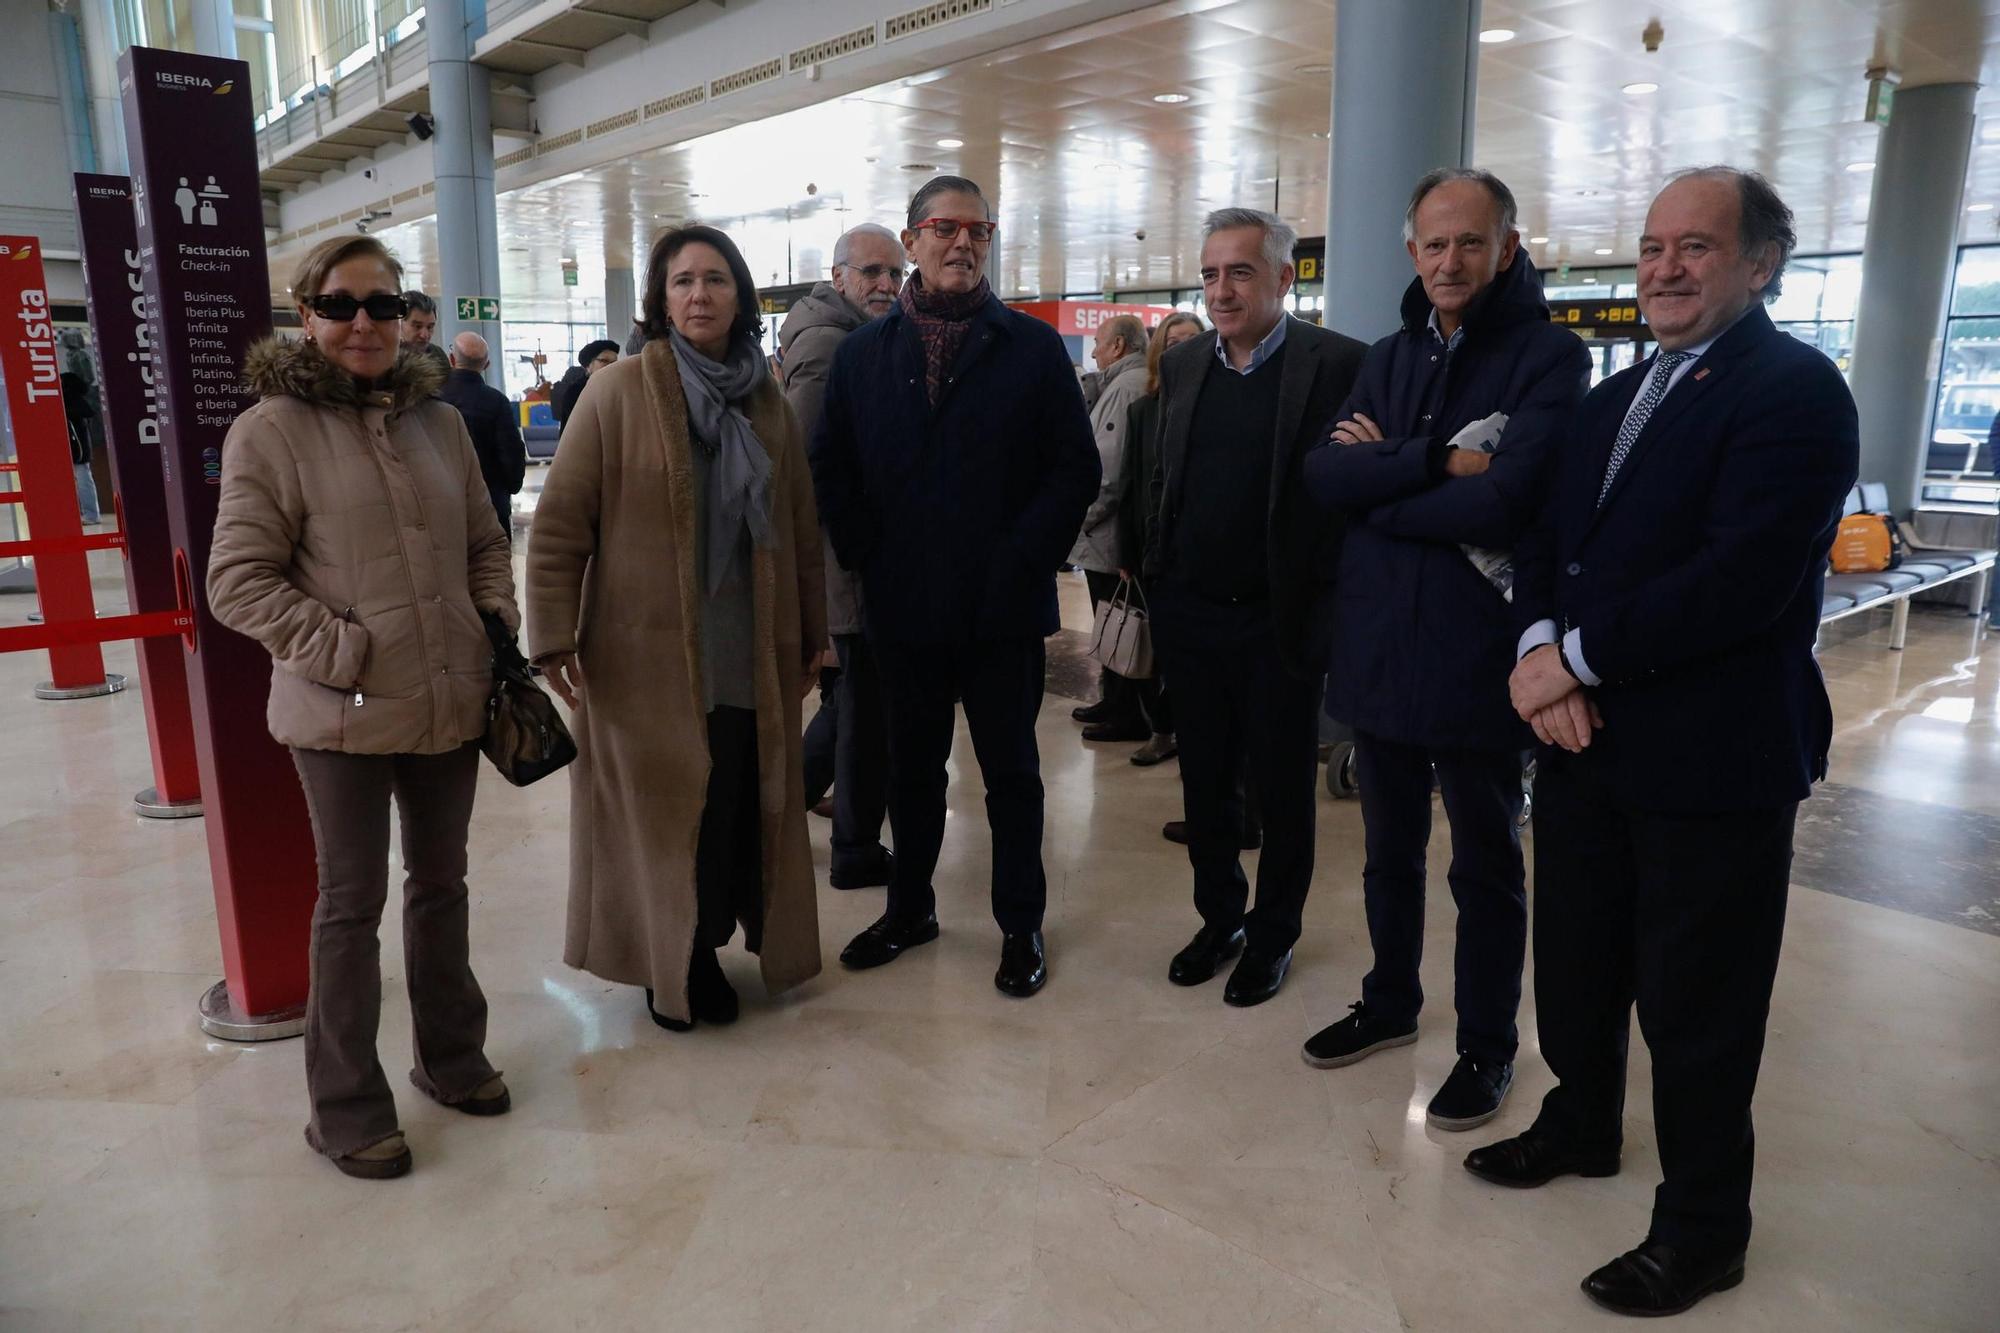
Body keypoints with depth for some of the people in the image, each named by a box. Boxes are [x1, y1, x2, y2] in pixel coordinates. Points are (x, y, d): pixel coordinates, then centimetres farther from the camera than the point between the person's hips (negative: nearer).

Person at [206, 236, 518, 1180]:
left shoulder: (438, 421, 8)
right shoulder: (271, 430, -7)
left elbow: (484, 543, 15)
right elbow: (238, 582, -10)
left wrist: (497, 627, 2)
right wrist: (342, 649, -17)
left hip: (451, 704, 5)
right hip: (345, 713, -4)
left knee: (441, 881, 18)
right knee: (353, 900, 7)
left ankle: (450, 1055, 38)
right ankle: (346, 1106, 25)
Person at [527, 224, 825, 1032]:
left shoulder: (768, 402, 9)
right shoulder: (619, 392, -5)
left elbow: (799, 528, 13)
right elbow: (559, 524, -6)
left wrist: (809, 633, 14)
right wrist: (554, 638, -11)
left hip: (751, 655, 4)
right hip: (646, 655, -3)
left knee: (741, 807, 6)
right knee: (658, 811, 7)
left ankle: (707, 952, 28)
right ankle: (670, 967, 27)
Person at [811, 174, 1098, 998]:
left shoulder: (1033, 348, -1)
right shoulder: (864, 353, 7)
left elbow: (1075, 469, -4)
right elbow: (831, 470, 8)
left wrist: (1020, 564, -11)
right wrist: (866, 558, -2)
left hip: (1004, 611, -2)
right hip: (904, 610, 3)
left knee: (1011, 772, 9)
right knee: (912, 767, 16)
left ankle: (1021, 927, 24)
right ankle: (909, 908, 33)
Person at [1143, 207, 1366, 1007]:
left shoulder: (1337, 364, -9)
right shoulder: (1182, 365, 7)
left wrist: (1326, 602, -11)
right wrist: (1158, 581, 8)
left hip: (1279, 620, -4)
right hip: (1191, 616, 5)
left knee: (1282, 790, 10)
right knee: (1205, 783, 15)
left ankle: (1273, 935, 29)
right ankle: (1219, 919, 33)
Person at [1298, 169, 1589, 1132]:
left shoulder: (1550, 359, -8)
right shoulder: (1391, 357, 9)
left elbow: (1506, 500, -23)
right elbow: (1323, 475, -5)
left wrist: (1378, 481, -12)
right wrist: (1440, 459, -17)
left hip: (1476, 655, -5)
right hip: (1376, 646, 5)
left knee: (1486, 865, 12)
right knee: (1390, 849, 20)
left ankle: (1487, 1046, 29)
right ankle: (1390, 1002, 40)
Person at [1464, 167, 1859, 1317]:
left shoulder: (1795, 389, -12)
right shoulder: (1616, 398, 14)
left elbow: (1745, 576, -23)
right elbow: (1550, 539, 8)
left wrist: (1581, 657, -18)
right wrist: (1539, 649, -11)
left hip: (1714, 756, -7)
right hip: (1586, 736, 7)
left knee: (1696, 1006, 7)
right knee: (1576, 959, 21)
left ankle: (1702, 1226, 27)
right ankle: (1581, 1125, 44)